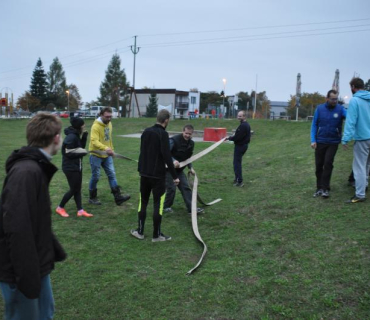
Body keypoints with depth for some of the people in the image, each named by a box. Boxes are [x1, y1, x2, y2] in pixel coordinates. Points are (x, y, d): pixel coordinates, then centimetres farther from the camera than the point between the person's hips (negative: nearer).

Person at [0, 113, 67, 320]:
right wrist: (27, 276, -26)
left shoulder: (36, 168, 8)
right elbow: (17, 229, -29)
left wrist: (55, 251, 20)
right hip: (22, 271, -9)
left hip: (36, 265, 9)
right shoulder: (26, 171, -25)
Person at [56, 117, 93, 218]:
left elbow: (81, 148, 12)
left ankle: (80, 210, 13)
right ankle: (60, 208, 16)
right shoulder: (71, 137, -21)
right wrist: (81, 154, -17)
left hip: (77, 166, 9)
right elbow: (68, 153, -23)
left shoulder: (76, 136, 7)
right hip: (70, 167, -9)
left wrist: (84, 137, 1)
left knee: (78, 188, 9)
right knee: (73, 189, -1)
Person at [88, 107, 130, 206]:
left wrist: (111, 149, 18)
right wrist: (105, 148, -46)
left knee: (112, 174, 1)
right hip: (96, 155, -7)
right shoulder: (96, 126, -20)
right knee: (95, 176, 4)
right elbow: (94, 141, -33)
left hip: (107, 155, 7)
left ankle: (118, 197, 1)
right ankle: (92, 197, 20)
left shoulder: (109, 124, 5)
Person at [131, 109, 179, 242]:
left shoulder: (146, 131, 6)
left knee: (143, 202, 15)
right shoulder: (163, 134, -15)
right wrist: (174, 176, -15)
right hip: (158, 175, -6)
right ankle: (156, 235, 10)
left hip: (144, 173, 7)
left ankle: (140, 231, 21)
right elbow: (167, 156, -20)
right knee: (158, 204, 3)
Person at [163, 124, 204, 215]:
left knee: (186, 188, 2)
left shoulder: (191, 143, 4)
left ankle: (191, 208, 4)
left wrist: (190, 168, 6)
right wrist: (173, 160, -40)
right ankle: (166, 207, 15)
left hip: (179, 170, 7)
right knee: (171, 188, -7)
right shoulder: (174, 140, -21)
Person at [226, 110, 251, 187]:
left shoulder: (243, 125, -21)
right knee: (238, 162, 21)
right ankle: (237, 179, 31)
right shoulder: (246, 124, 12)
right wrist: (232, 137, 7)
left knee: (237, 163, -6)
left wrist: (229, 138, -10)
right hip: (244, 144, 11)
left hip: (240, 146, -11)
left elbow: (237, 137, -25)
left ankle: (239, 181, -6)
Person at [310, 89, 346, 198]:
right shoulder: (320, 108, -1)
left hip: (333, 142, -2)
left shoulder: (340, 109, -5)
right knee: (319, 165, 6)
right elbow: (314, 125, 2)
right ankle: (319, 187, 19)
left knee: (328, 164, -8)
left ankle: (325, 189, 1)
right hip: (320, 142, 2)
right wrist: (313, 140, -6)